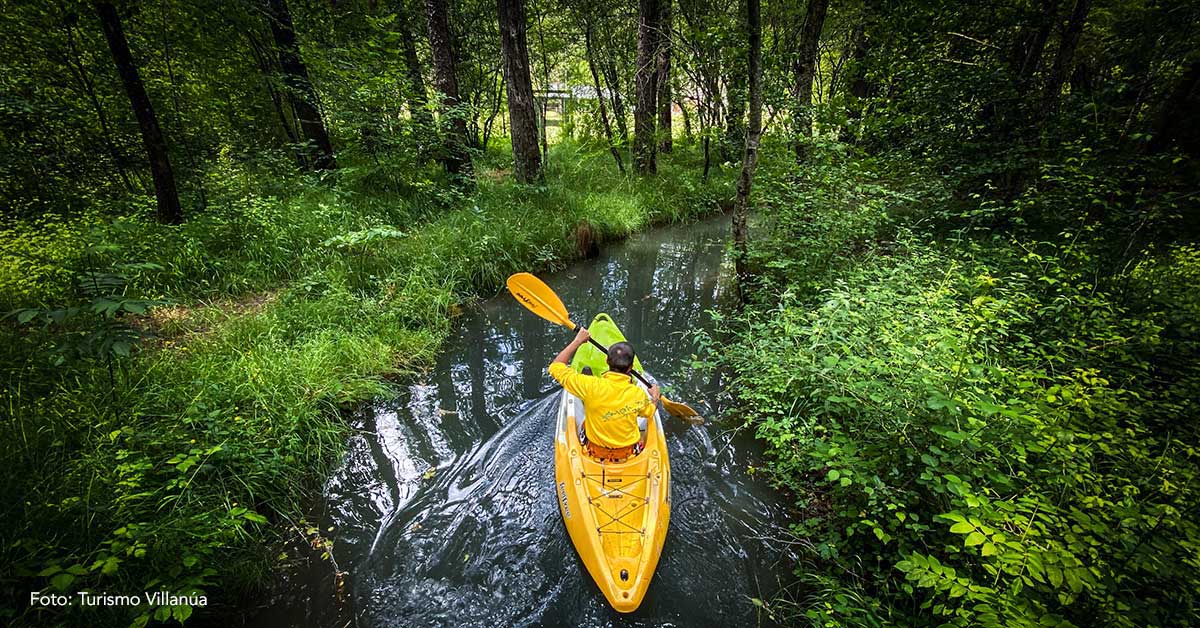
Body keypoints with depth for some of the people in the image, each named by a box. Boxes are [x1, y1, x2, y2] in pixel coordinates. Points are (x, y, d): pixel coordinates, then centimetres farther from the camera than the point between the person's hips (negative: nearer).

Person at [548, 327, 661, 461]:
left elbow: (556, 366, -20)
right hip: (629, 453, 1)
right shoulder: (638, 394, -25)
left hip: (593, 451, 0)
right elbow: (649, 412, 1)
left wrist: (577, 341, -13)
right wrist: (655, 398, 22)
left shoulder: (591, 386, -31)